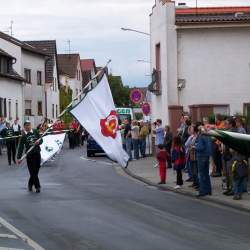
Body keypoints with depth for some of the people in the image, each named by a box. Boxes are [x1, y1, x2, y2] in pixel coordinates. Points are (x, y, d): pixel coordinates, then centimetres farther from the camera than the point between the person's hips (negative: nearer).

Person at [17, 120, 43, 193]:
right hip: (29, 155, -3)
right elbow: (21, 147, -8)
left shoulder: (35, 132, 4)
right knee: (33, 171, -3)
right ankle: (37, 187, 2)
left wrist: (38, 142, -13)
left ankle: (30, 184, 29)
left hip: (37, 153, 3)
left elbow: (41, 140, 11)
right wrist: (19, 157, -16)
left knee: (36, 171, 9)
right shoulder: (23, 136, -4)